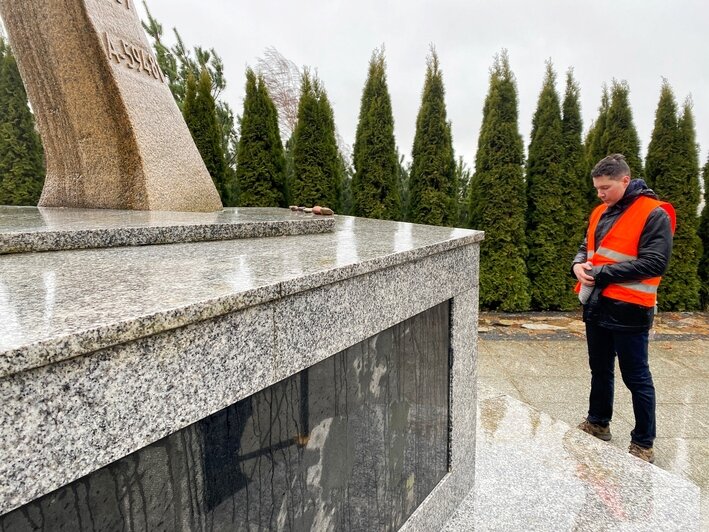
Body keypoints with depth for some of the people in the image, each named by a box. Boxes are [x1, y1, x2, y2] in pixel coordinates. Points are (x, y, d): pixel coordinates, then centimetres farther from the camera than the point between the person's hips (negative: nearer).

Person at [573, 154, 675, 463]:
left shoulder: (654, 214, -11)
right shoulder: (600, 213, 11)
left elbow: (655, 263, -19)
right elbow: (586, 247, 21)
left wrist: (602, 272, -19)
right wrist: (579, 264, -2)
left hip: (628, 311, -7)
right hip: (597, 306, 7)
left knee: (636, 378, 5)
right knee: (600, 370, 20)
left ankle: (643, 444, 21)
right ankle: (598, 423, 39)